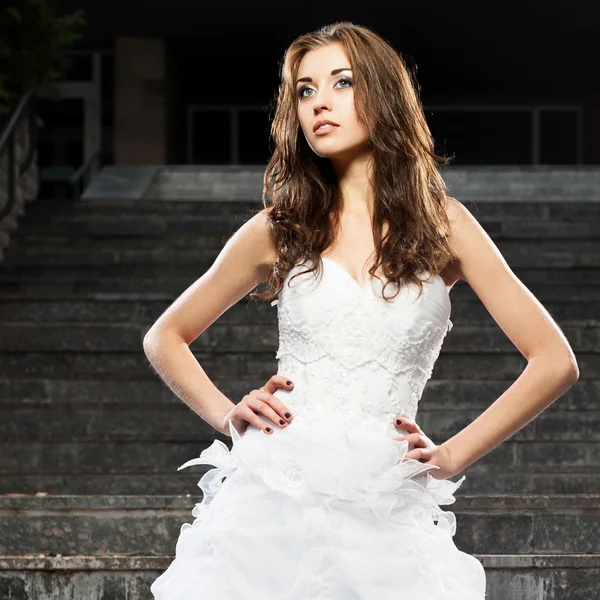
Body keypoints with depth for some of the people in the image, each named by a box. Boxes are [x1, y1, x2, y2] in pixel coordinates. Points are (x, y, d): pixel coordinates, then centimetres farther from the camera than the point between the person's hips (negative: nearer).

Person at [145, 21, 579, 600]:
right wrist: (227, 415, 4)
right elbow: (164, 338, 19)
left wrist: (453, 454, 1)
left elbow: (555, 360, 7)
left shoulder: (443, 224, 7)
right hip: (275, 500, 1)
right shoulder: (277, 230, 8)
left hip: (384, 514, 0)